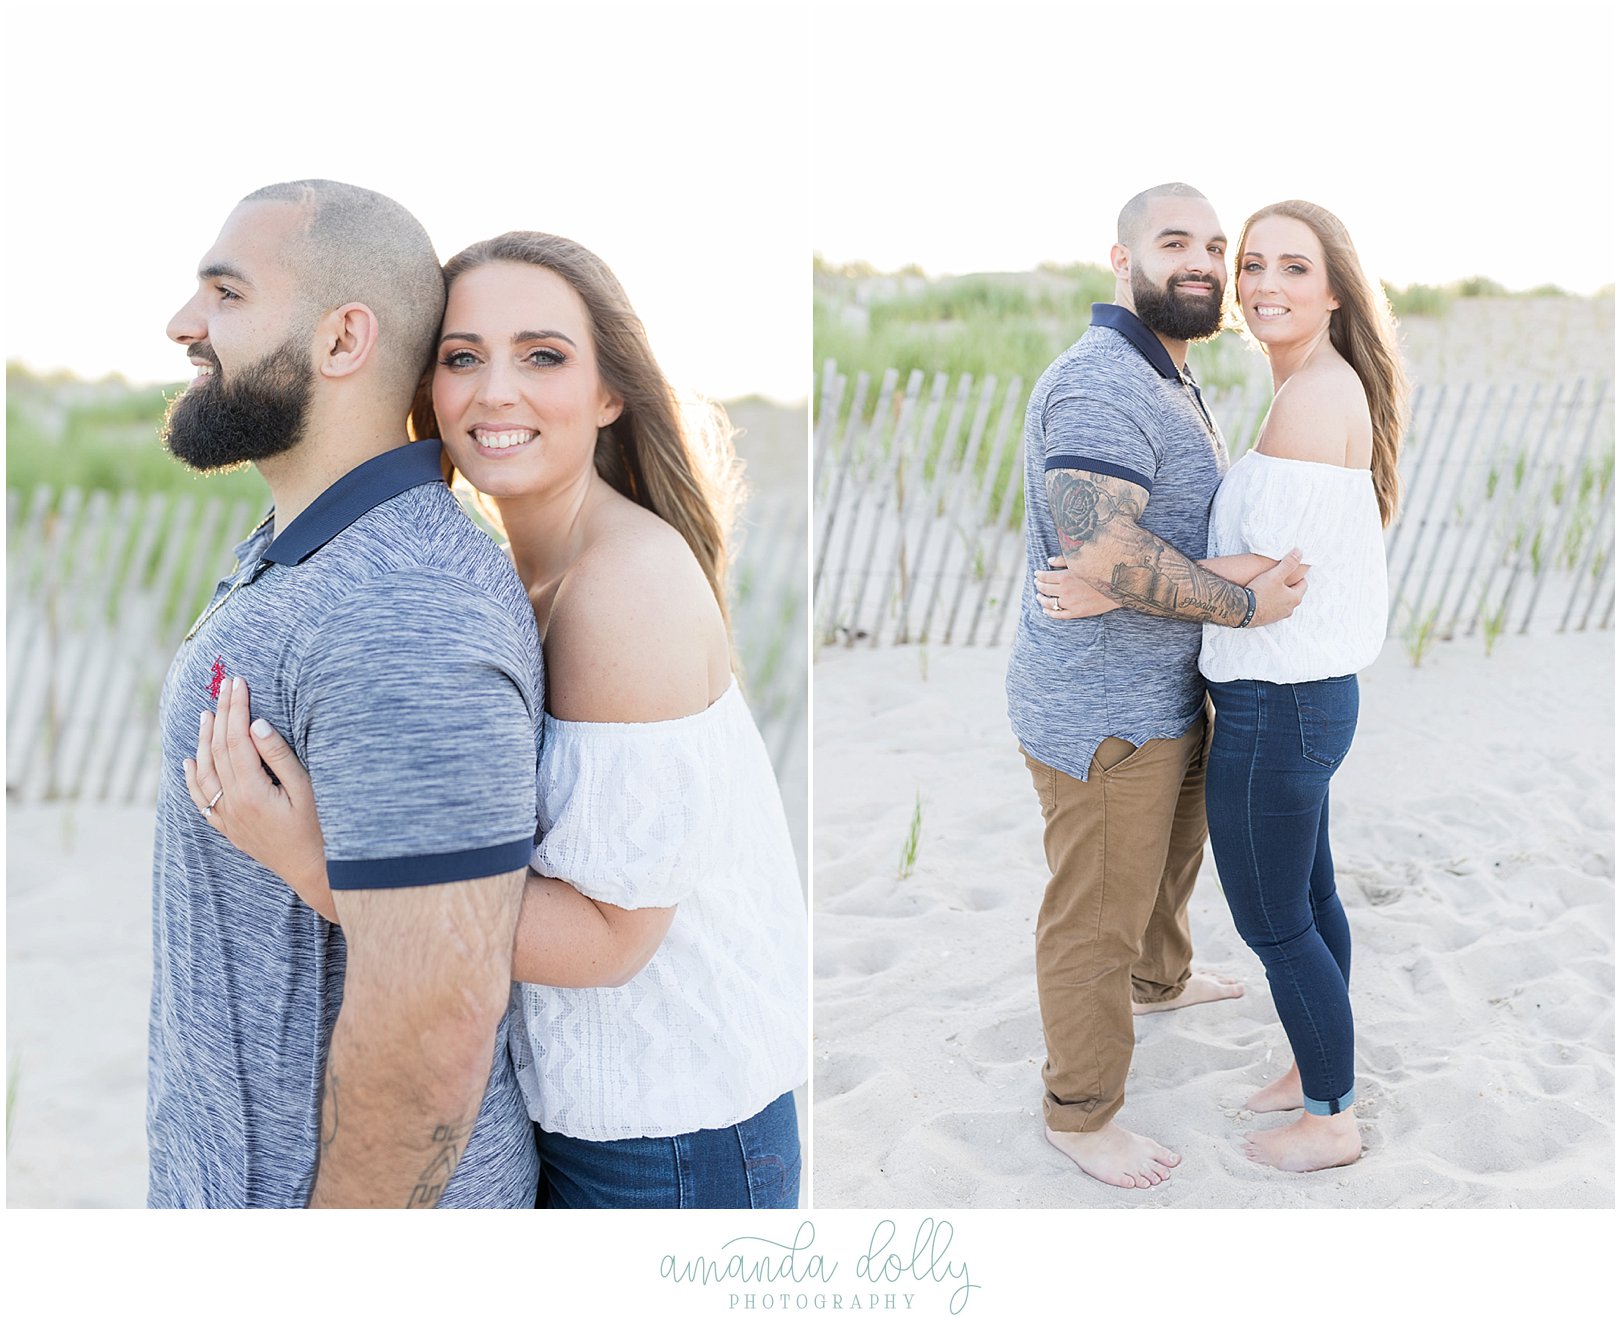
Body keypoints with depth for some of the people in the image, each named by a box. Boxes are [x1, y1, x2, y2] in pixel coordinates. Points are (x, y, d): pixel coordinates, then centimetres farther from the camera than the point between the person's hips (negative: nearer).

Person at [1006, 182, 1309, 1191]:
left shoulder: (1171, 381, 13)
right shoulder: (1098, 382, -24)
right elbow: (1105, 550, -34)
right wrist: (1246, 604, -24)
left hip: (1168, 692, 11)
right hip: (1104, 714, -11)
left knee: (1171, 852, 31)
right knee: (1097, 917, 3)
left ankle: (1162, 979, 57)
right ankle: (1080, 1112, 20)